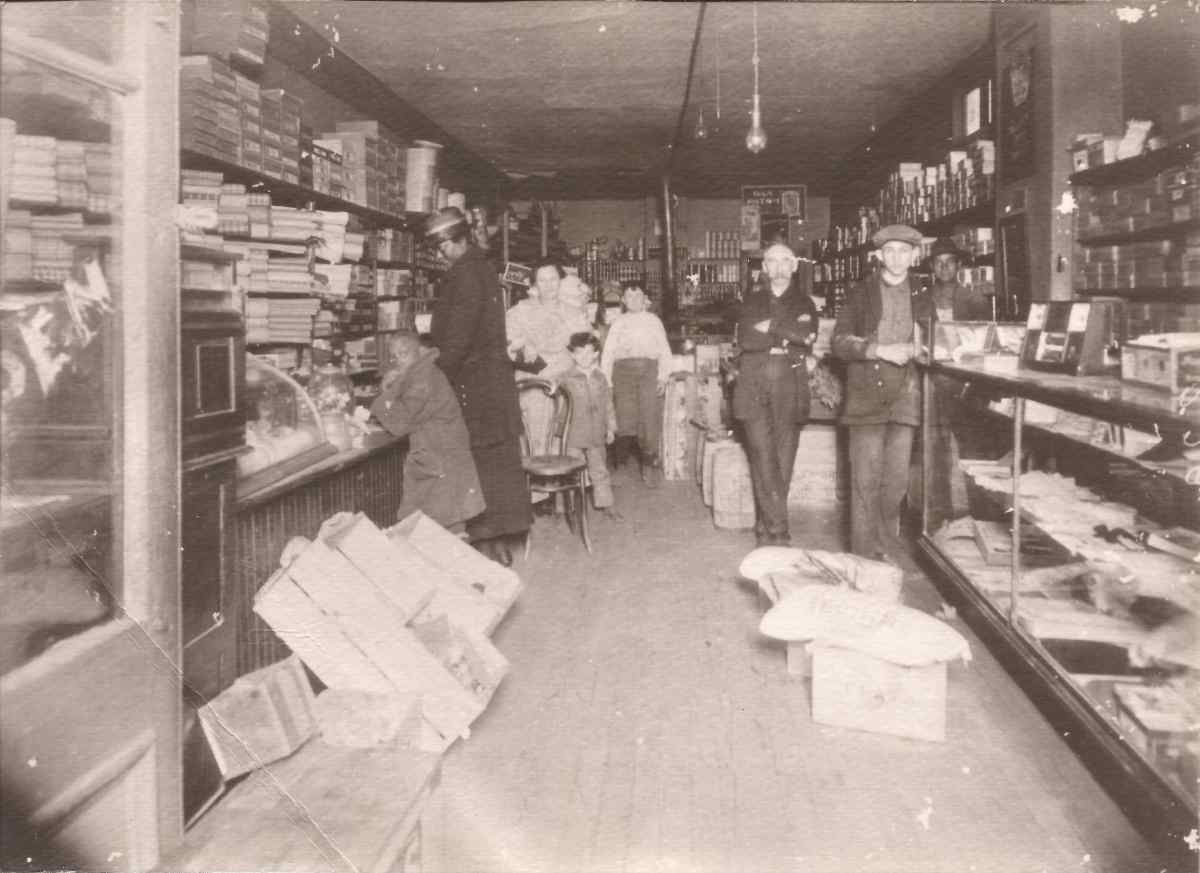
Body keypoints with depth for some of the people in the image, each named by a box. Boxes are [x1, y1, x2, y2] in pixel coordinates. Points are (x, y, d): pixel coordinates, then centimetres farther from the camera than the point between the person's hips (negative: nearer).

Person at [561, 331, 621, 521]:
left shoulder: (600, 378, 6)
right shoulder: (568, 378, -4)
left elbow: (608, 404, 11)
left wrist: (611, 427, 10)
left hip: (597, 434, 3)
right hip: (574, 435, -3)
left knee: (599, 471, 12)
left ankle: (605, 504, 21)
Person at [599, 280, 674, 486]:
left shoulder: (653, 320, 19)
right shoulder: (618, 322, 19)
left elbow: (664, 350, 14)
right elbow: (607, 352, 13)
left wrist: (663, 377, 1)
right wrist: (606, 381, 2)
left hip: (649, 369, 0)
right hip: (623, 369, 0)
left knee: (649, 418, -8)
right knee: (625, 420, -11)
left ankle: (649, 465, 3)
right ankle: (618, 464, 1)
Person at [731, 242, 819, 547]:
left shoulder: (804, 303, 15)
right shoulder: (751, 300, 16)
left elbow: (808, 336, -6)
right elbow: (745, 339, -2)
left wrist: (771, 326, -6)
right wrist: (788, 335, -4)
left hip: (789, 387, 1)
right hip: (753, 387, 0)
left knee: (783, 459, 0)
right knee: (763, 456, -10)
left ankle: (765, 527, 10)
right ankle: (778, 531, -11)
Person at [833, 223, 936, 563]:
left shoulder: (922, 297, 15)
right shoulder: (861, 293, 8)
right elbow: (840, 342, 0)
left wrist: (916, 350, -1)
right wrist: (881, 350, -14)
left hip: (905, 395, 2)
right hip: (866, 394, -2)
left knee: (897, 477, 1)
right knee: (866, 478, -4)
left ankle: (886, 546, 19)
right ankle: (864, 554, 3)